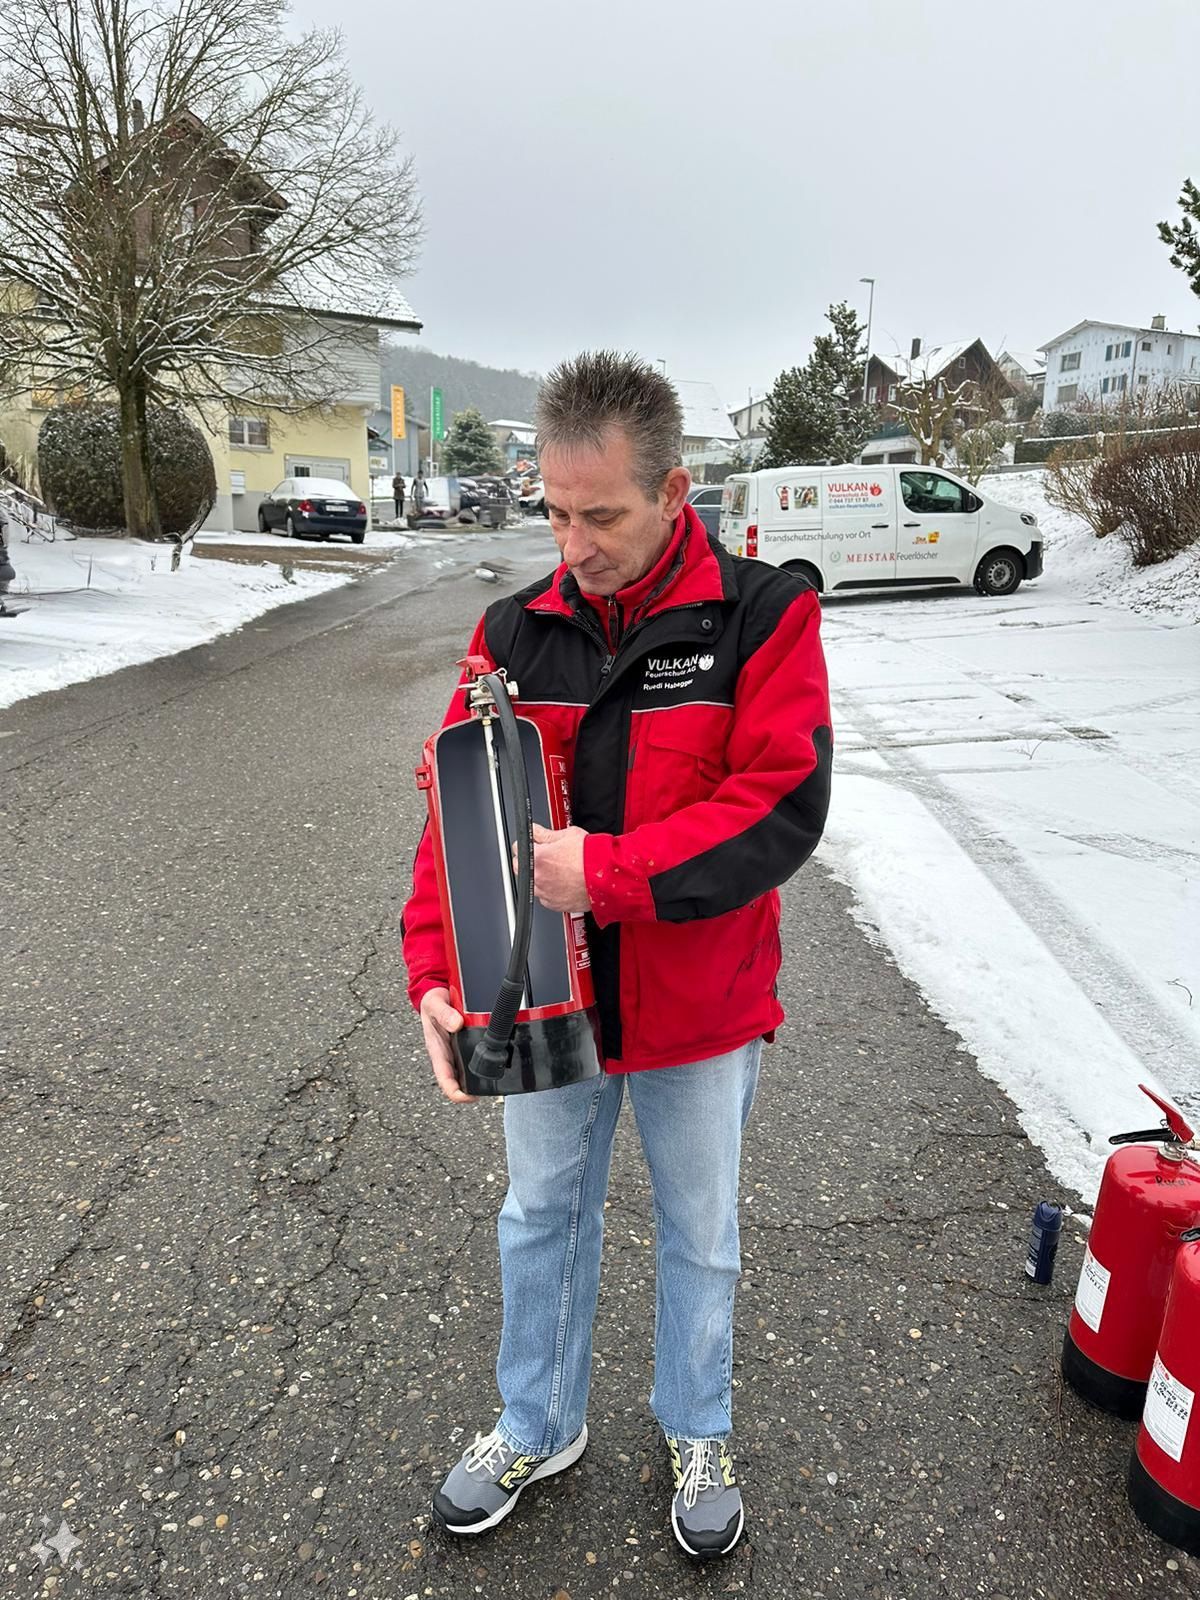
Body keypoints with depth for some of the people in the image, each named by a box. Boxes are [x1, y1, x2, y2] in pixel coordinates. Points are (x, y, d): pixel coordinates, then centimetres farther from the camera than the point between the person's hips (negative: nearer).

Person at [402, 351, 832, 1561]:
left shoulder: (762, 615, -14)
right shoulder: (516, 629, -3)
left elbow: (782, 807, -22)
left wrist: (610, 872, -28)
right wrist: (435, 971, -17)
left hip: (700, 1008, -2)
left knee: (700, 1233, 19)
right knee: (542, 1215, 21)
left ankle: (697, 1434, 47)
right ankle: (539, 1427, 47)